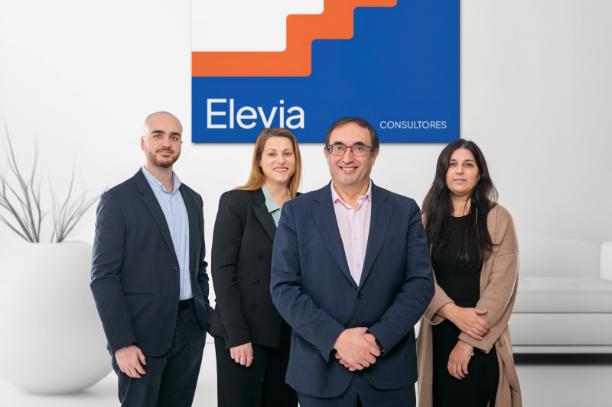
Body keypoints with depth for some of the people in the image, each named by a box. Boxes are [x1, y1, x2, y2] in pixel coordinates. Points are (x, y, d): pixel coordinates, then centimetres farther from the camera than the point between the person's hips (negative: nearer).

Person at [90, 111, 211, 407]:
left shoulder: (192, 199, 12)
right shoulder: (118, 199, -7)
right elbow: (104, 276, -11)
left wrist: (205, 317, 12)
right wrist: (122, 342, -16)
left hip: (190, 330, 6)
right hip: (142, 333, -5)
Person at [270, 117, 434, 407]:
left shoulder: (405, 211, 4)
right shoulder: (297, 212, 1)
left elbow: (420, 282, -2)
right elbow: (283, 287, -5)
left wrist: (378, 339, -13)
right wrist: (336, 338, -15)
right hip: (320, 371, -1)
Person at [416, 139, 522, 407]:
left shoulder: (498, 219, -5)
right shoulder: (428, 218, 4)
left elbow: (502, 285, -10)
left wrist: (468, 342, -13)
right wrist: (455, 313, -18)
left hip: (482, 339, -2)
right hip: (438, 334, 2)